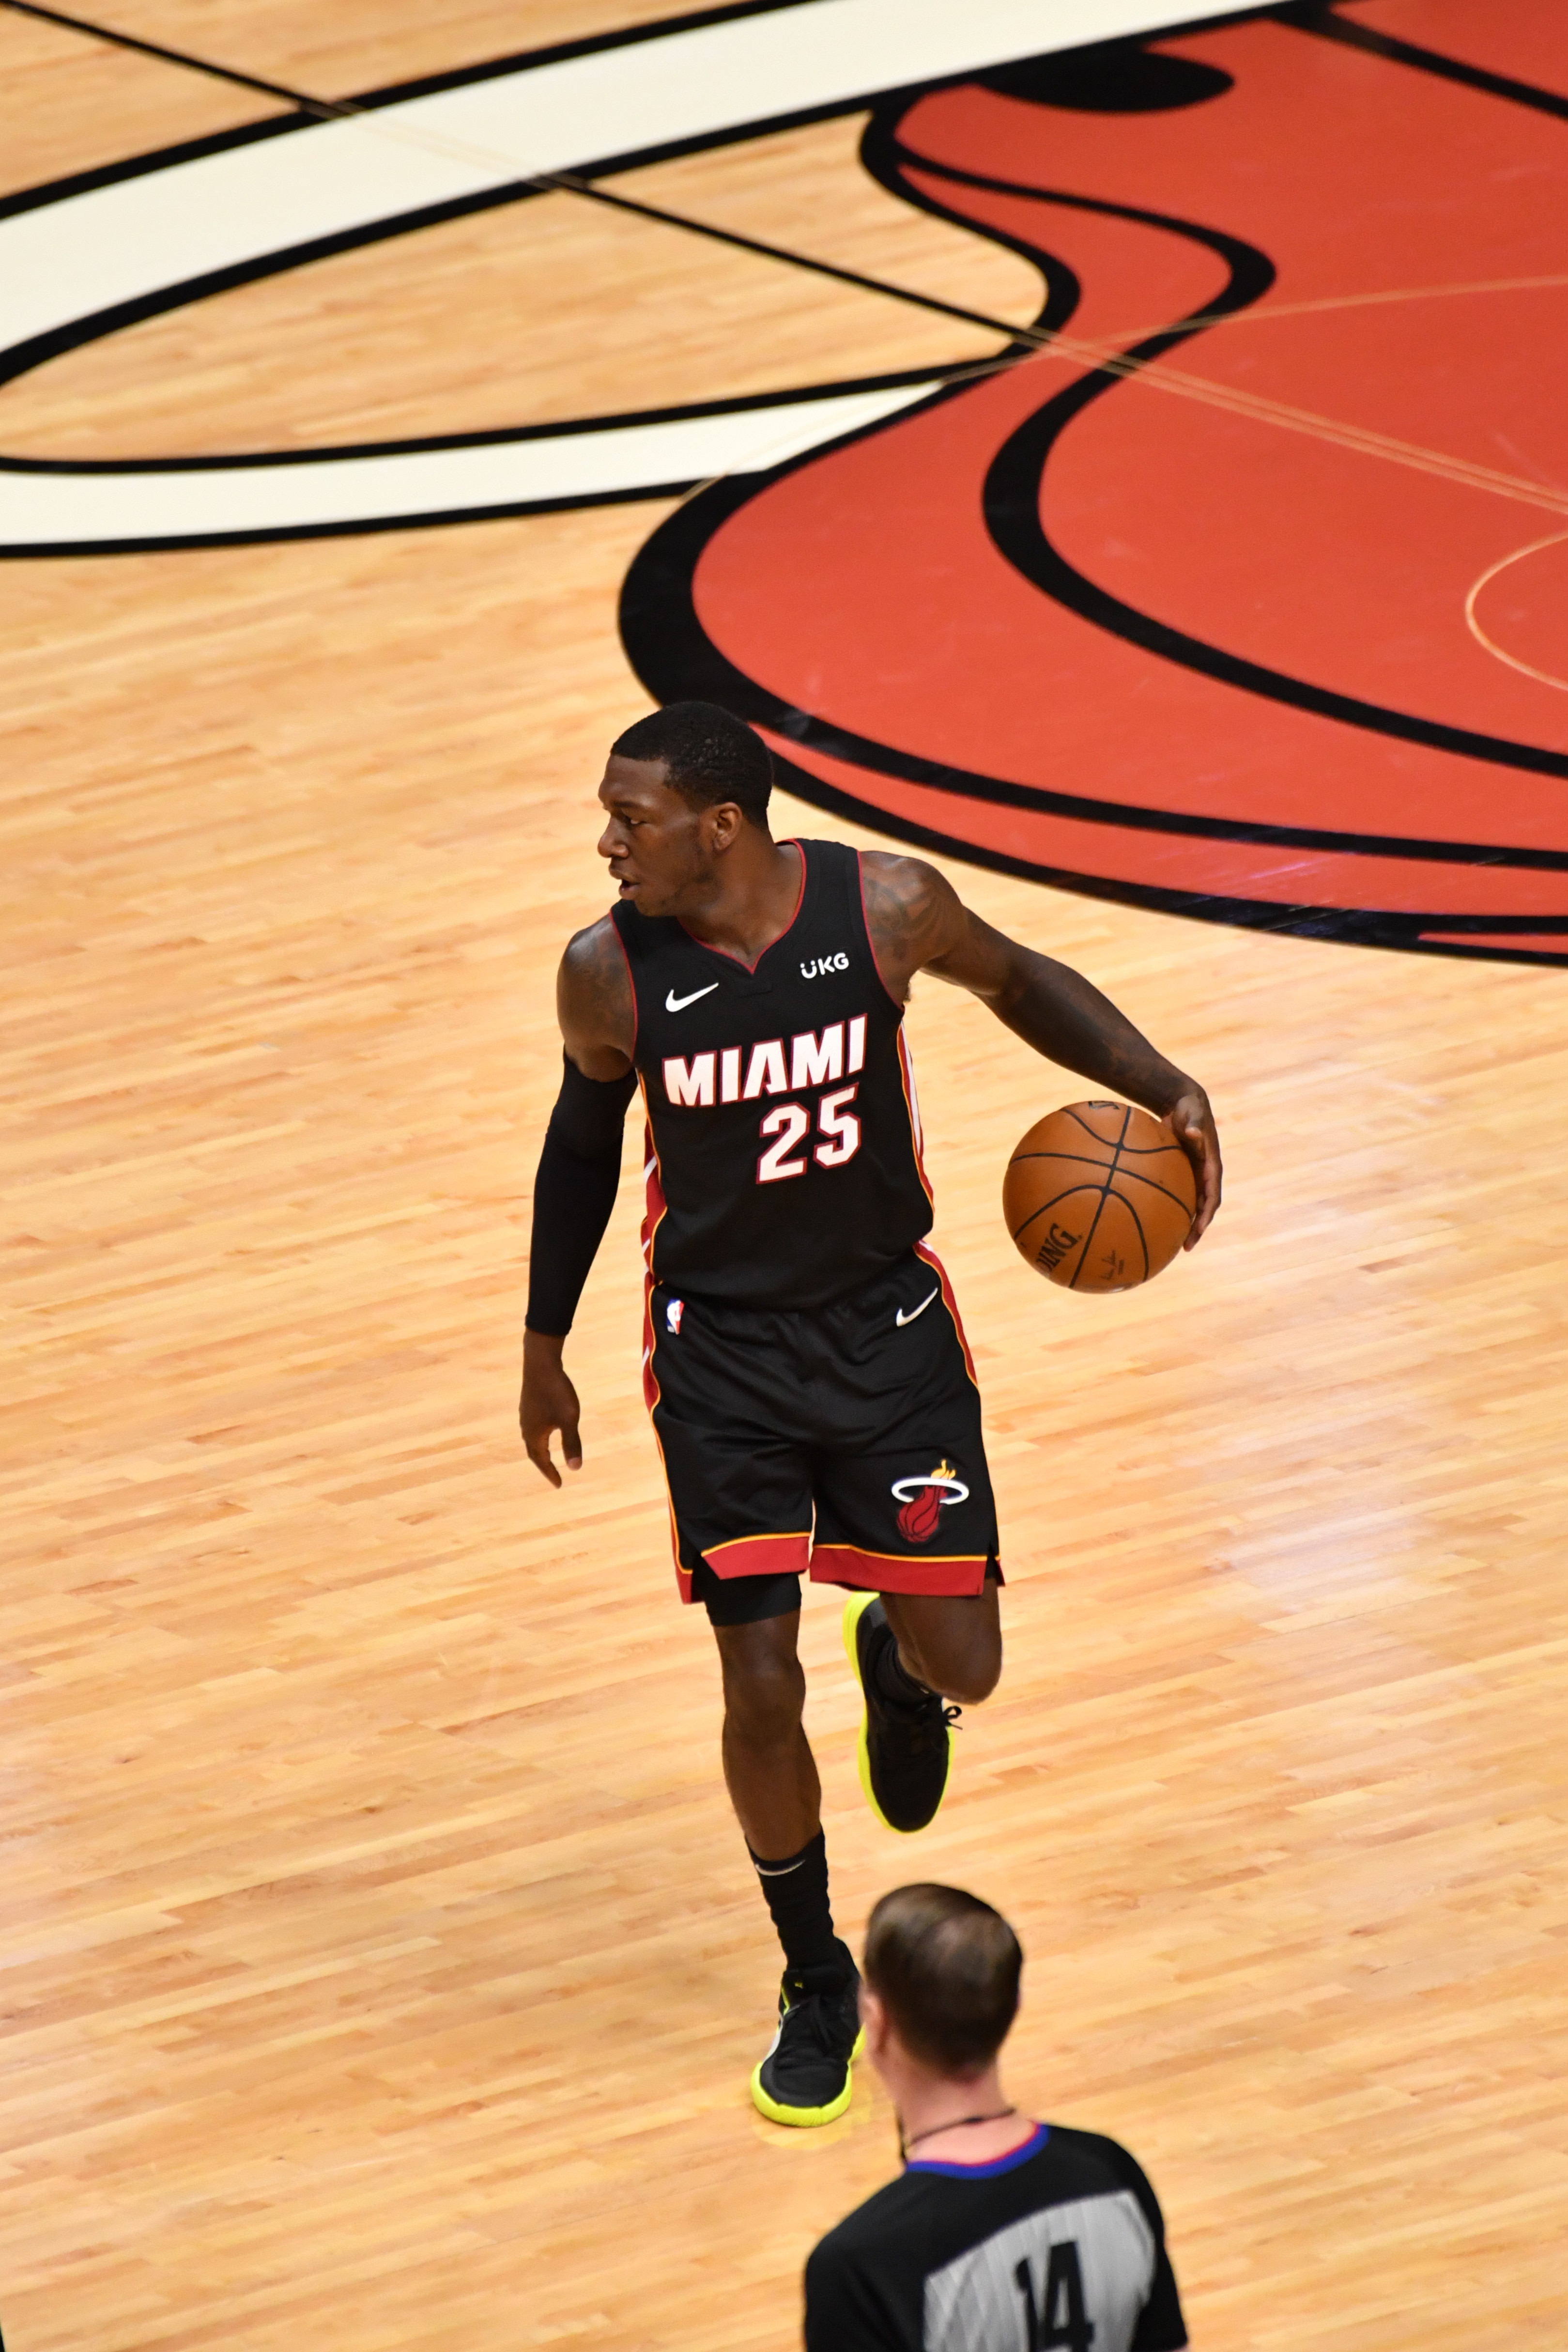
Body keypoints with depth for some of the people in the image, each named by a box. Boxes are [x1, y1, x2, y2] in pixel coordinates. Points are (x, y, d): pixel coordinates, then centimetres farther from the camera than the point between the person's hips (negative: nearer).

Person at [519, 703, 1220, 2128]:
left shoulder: (884, 906, -17)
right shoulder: (612, 971, -16)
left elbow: (1014, 981, 4)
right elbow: (584, 1141, 3)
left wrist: (1164, 1088, -10)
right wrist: (545, 1349, 11)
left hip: (887, 1319, 1)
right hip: (720, 1345, -1)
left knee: (964, 1668, 2)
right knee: (761, 1692, -5)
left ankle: (896, 1667, 43)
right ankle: (818, 1988, 18)